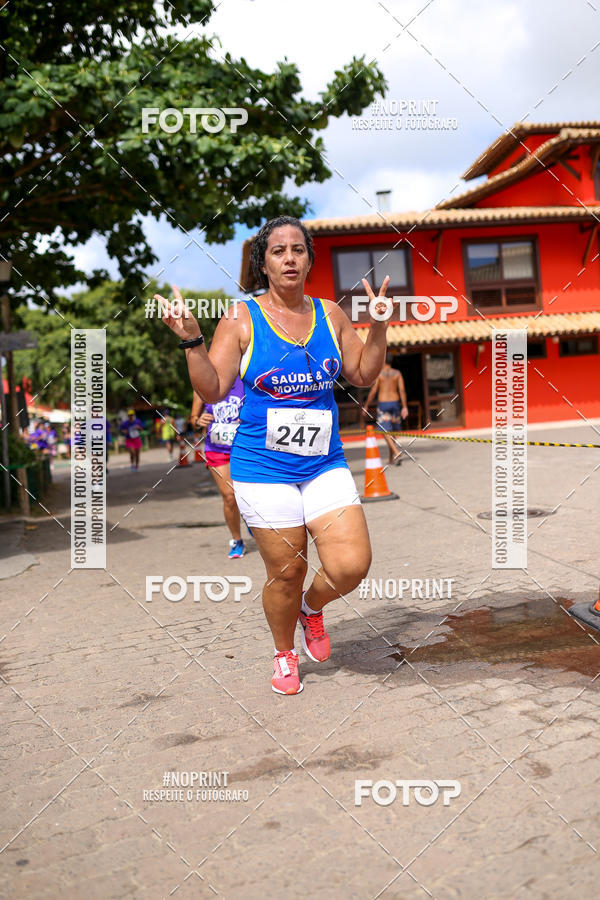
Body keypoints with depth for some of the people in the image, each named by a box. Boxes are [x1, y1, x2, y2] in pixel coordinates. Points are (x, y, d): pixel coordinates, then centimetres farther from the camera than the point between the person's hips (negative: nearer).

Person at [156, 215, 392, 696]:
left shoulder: (330, 314, 7)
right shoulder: (241, 318, -3)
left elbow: (364, 375, 13)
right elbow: (212, 390, -6)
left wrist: (378, 327, 0)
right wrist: (191, 340, -19)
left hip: (325, 465, 3)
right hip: (263, 469, -3)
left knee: (352, 566, -9)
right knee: (286, 572, 4)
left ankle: (312, 607, 28)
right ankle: (285, 655, 35)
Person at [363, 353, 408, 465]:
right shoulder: (397, 373, 4)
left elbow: (373, 392, -7)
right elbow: (402, 390, -4)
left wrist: (365, 407, -1)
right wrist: (404, 407, -5)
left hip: (383, 404, -4)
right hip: (395, 403, 4)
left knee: (386, 431, -5)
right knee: (393, 431, 13)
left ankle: (396, 452, -27)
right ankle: (391, 459, 18)